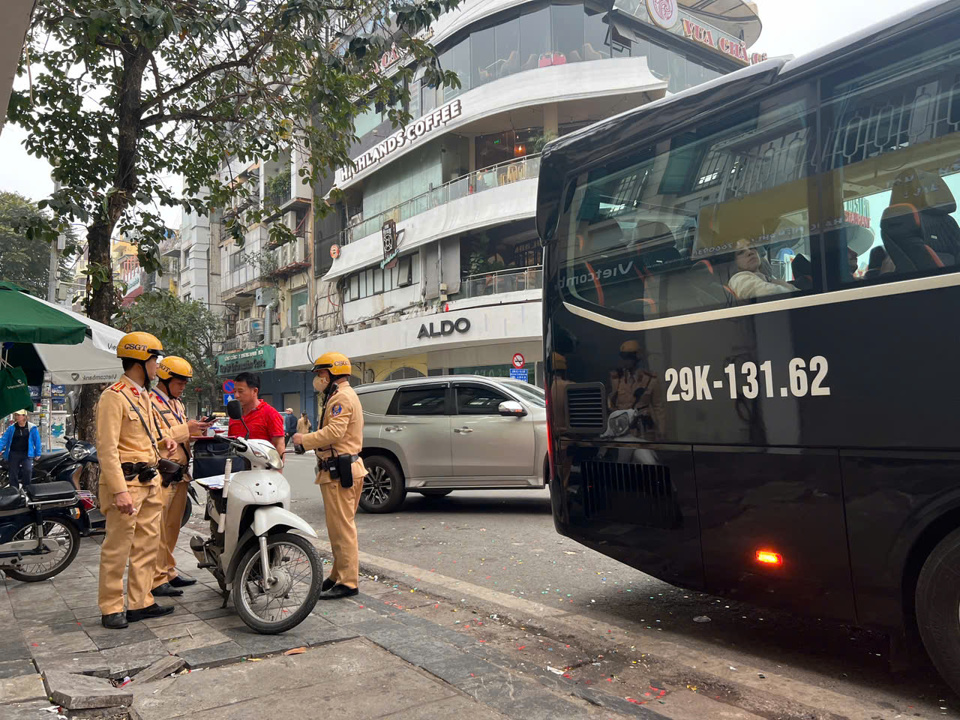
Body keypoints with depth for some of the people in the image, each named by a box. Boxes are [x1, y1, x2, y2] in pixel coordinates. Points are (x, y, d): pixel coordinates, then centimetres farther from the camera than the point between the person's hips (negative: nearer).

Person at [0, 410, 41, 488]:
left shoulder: (32, 428, -2)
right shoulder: (11, 428, 3)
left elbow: (37, 441, 3)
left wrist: (37, 454, 4)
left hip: (27, 454, -2)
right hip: (13, 454, 2)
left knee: (28, 470, -22)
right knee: (13, 473, 7)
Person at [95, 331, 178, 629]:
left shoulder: (144, 395, 16)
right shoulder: (114, 396, -13)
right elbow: (107, 448, -19)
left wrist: (162, 441, 7)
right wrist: (120, 491, -24)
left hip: (150, 481, 9)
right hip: (125, 481, -9)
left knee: (147, 545, 13)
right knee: (117, 548, 0)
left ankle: (140, 603, 22)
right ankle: (111, 609, 11)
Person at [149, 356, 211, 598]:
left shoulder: (177, 404, 21)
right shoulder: (150, 402, -10)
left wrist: (197, 431, 8)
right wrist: (186, 429, -20)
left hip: (179, 475, 9)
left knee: (172, 527, 15)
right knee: (157, 529, -6)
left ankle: (168, 571, 25)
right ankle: (156, 579, -1)